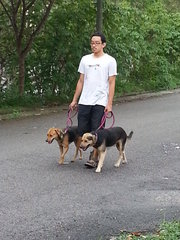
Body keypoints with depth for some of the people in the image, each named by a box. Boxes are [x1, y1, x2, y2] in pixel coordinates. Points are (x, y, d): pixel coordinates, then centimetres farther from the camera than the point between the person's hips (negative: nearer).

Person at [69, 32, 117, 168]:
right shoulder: (85, 59, 11)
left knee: (97, 132, -4)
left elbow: (111, 83, -5)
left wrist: (109, 103, -13)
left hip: (100, 103, -4)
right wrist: (74, 100, 10)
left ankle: (94, 158, 4)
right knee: (82, 131, 5)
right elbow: (81, 81, 14)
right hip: (84, 102, 5)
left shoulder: (110, 61, -2)